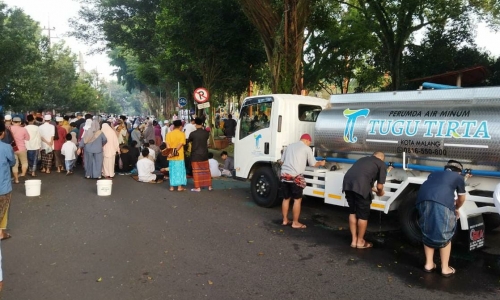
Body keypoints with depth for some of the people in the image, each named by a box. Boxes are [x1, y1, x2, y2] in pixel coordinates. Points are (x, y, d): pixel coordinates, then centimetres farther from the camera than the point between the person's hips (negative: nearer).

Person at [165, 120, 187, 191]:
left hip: (171, 156, 3)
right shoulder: (182, 134, -5)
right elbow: (180, 144, -15)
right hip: (179, 156, -3)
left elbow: (167, 145, -7)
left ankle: (172, 187, 11)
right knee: (180, 170, 5)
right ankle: (179, 187, 5)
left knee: (172, 171, 10)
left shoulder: (169, 134, 4)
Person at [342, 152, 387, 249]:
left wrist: (373, 189, 51)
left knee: (352, 212, 21)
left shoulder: (363, 159, 35)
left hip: (347, 183, 6)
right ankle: (360, 242, 24)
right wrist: (380, 193, 34)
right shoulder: (381, 164, 17)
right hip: (360, 186, -6)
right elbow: (379, 186, 12)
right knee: (363, 215, 11)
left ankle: (354, 240, 28)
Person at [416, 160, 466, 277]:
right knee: (444, 236, 14)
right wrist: (456, 209, 58)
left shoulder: (434, 174, 37)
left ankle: (429, 264, 27)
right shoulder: (459, 178, 27)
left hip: (423, 200, 4)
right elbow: (461, 199, 36)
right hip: (441, 203, -4)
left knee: (427, 234, 21)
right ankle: (445, 268, 22)